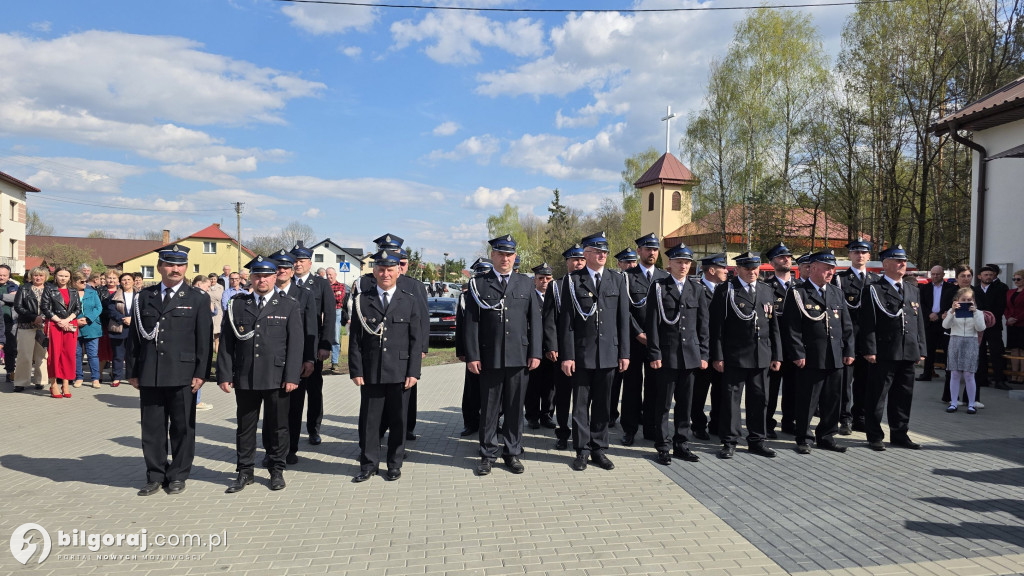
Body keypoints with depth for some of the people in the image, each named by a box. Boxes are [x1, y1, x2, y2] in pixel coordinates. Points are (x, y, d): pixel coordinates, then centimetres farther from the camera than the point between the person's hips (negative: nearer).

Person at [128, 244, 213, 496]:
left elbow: (205, 340, -1)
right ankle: (155, 476, 20)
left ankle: (178, 475, 18)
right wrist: (133, 371, 6)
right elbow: (134, 336, 11)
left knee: (183, 427, 5)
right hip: (149, 375, 2)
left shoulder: (198, 299, 3)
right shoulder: (144, 298, 10)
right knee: (152, 428, 8)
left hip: (183, 375, -2)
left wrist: (200, 373, -7)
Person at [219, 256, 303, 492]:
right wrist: (224, 375, 0)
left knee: (277, 426, 7)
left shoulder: (289, 306, 2)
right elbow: (226, 343, 7)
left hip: (277, 377, -2)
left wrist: (292, 376, -9)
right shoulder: (236, 305, 8)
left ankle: (277, 471, 21)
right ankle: (245, 472, 22)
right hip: (245, 378, 2)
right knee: (245, 426, 10)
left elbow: (295, 343, -2)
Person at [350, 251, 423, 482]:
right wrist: (356, 370, -4)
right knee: (369, 419, 6)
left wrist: (413, 371, -4)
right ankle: (369, 464, 21)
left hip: (400, 372, 0)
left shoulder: (410, 300, 5)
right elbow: (355, 339, 3)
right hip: (370, 372, 0)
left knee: (398, 420, 8)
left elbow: (416, 339, 2)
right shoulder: (361, 300, 5)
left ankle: (394, 464, 22)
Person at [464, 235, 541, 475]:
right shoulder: (478, 284, 4)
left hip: (519, 357, 2)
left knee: (515, 408, 8)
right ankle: (488, 454, 17)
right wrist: (472, 356, -6)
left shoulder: (526, 284, 10)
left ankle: (512, 453, 21)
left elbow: (534, 320, 7)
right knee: (489, 409, 6)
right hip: (489, 358, -1)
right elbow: (472, 323, 0)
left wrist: (535, 353, 0)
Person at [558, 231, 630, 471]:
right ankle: (582, 450, 16)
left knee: (602, 404, 10)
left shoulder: (617, 280, 7)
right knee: (581, 404, 5)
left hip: (608, 353, 2)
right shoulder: (573, 280, -1)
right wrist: (567, 355, -9)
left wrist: (624, 353, 3)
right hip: (582, 353, -2)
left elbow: (623, 319, 7)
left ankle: (599, 449, 21)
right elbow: (566, 320, -4)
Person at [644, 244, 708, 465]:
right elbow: (652, 323, -5)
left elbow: (703, 324, 11)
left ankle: (682, 445, 21)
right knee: (663, 404, 2)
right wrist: (654, 354, -10)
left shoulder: (697, 289, 11)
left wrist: (703, 354, 5)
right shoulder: (658, 287, -1)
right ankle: (664, 447, 12)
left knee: (685, 403, 10)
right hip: (666, 354, -3)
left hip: (690, 355, 4)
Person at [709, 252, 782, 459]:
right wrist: (717, 356, -11)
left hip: (762, 356, 5)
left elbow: (774, 327, 15)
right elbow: (716, 326, -6)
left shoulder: (768, 292, 13)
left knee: (758, 399, 11)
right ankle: (729, 442, 11)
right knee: (731, 399, 1)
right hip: (734, 356, -4)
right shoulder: (725, 290, -2)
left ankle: (756, 440, 23)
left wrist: (776, 355, 10)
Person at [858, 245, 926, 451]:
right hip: (883, 354, -6)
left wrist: (921, 350, 13)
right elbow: (868, 323, -9)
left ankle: (899, 434, 24)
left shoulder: (913, 290, 18)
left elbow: (919, 322, 19)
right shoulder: (874, 289, -3)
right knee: (877, 396, 0)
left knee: (904, 395, 12)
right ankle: (874, 436, 10)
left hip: (908, 354, 6)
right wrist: (870, 349, -15)